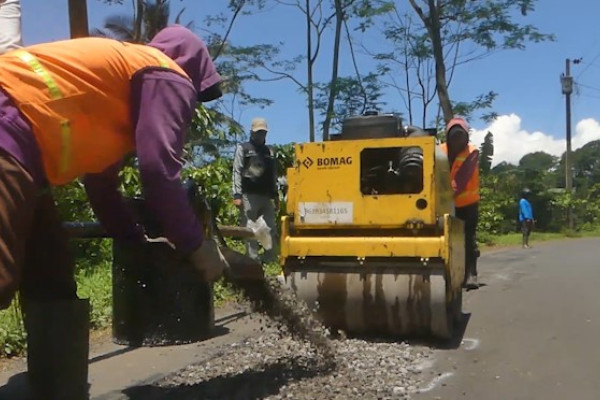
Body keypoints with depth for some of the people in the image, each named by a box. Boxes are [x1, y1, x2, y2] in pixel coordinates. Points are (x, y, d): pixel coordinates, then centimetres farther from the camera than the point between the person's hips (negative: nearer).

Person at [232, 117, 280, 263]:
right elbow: (237, 172, -2)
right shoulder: (243, 148, 6)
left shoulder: (269, 151, 21)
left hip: (266, 196, 5)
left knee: (271, 230, 2)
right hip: (249, 196, -5)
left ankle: (270, 260, 10)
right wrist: (237, 195, -12)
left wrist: (276, 195, 14)